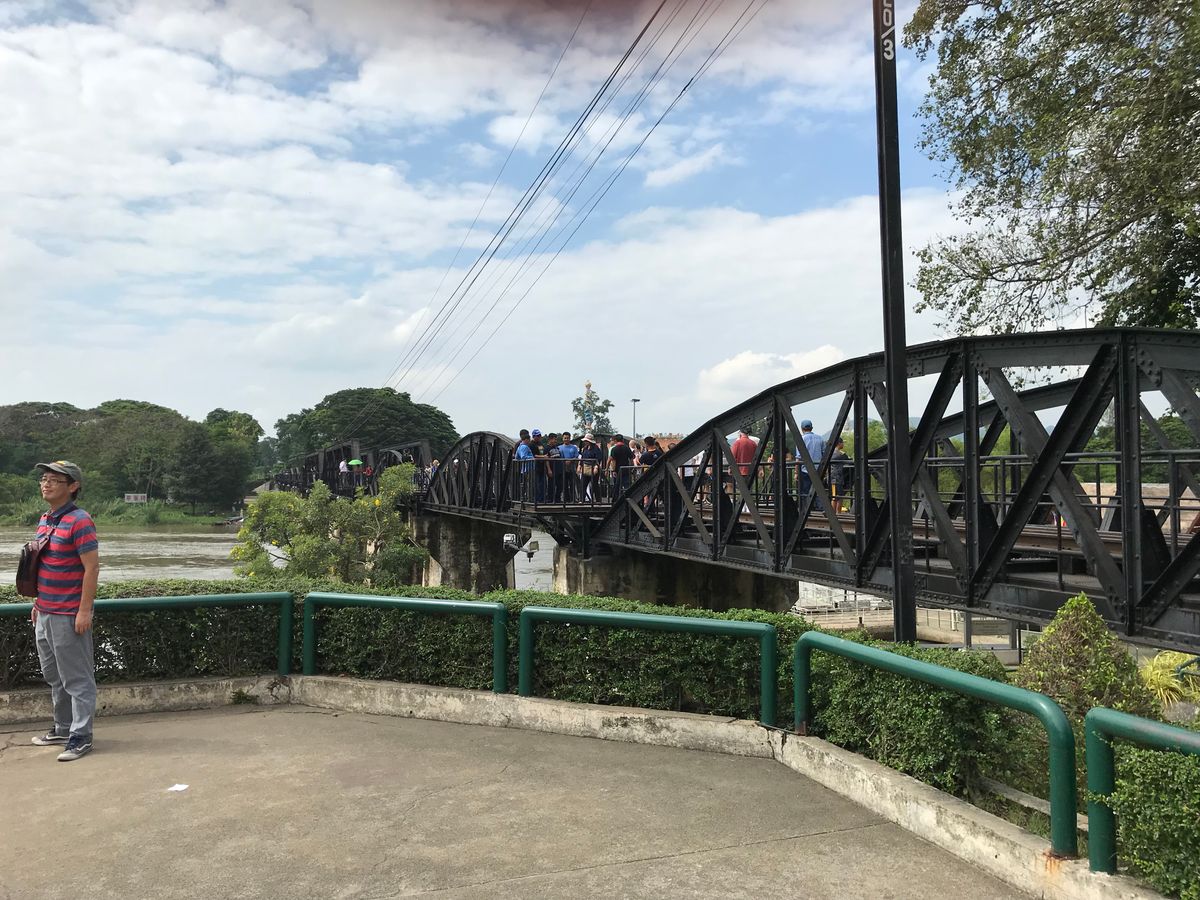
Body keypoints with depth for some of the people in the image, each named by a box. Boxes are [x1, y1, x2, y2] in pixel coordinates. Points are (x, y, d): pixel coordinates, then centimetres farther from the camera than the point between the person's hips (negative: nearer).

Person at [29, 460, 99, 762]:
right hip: (45, 613, 9)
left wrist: (84, 611, -20)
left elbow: (92, 568, -18)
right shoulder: (45, 520, 12)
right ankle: (62, 728, 31)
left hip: (68, 616, -9)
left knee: (77, 679, -1)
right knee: (54, 676, 19)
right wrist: (38, 602, 19)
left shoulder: (79, 521, -16)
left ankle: (80, 737, 6)